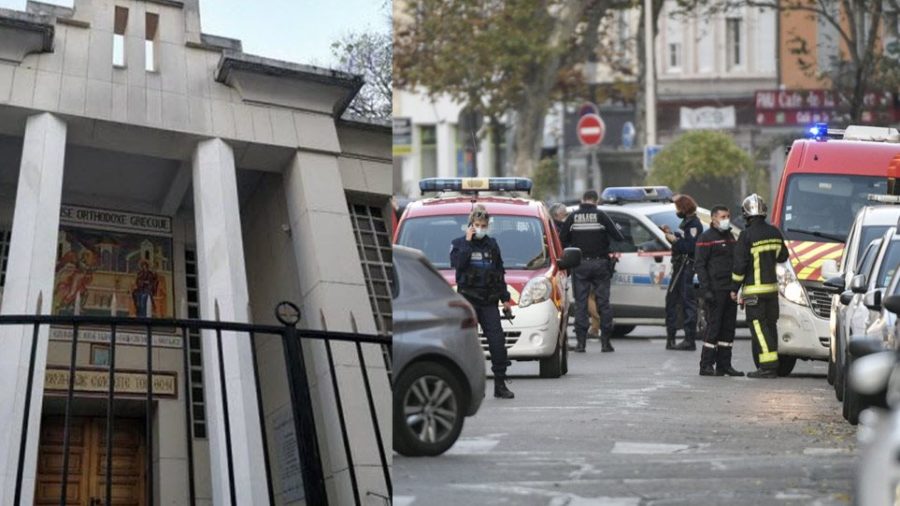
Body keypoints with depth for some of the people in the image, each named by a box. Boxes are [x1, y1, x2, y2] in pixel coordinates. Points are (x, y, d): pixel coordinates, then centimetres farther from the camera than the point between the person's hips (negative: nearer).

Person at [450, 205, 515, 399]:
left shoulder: (492, 245, 14)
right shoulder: (459, 244, 4)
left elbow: (500, 273, 19)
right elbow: (457, 264, -16)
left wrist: (505, 298, 16)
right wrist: (467, 242, -12)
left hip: (489, 301, 3)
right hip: (468, 300, -3)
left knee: (497, 341, -6)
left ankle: (500, 385, -2)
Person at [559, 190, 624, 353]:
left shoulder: (573, 217, 0)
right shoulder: (601, 216, -5)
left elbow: (562, 241, 1)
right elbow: (618, 237, -5)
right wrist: (618, 230, 17)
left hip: (580, 265, 1)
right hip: (600, 263, -1)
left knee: (580, 303, 4)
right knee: (603, 301, 5)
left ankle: (581, 342, -2)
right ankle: (605, 341, 4)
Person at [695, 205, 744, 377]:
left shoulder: (730, 237, 18)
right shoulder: (706, 238, -5)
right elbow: (699, 265, -10)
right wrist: (706, 290, -18)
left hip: (730, 291, 8)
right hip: (716, 290, -8)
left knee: (728, 328, 7)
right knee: (713, 327, -8)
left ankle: (724, 364, 11)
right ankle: (706, 365, -5)